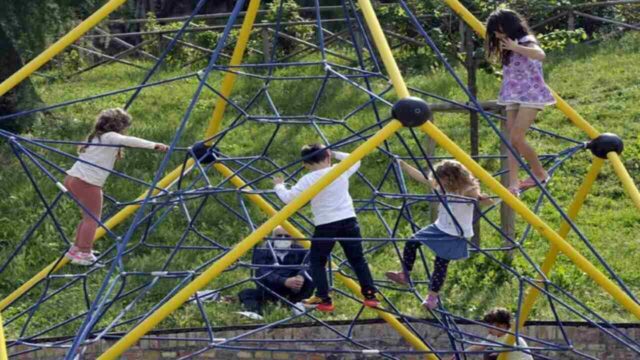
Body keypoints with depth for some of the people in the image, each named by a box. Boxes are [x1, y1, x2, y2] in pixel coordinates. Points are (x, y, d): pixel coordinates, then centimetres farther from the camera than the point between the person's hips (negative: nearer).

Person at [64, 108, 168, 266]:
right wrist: (154, 145, -31)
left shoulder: (96, 136, 20)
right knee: (92, 218, 0)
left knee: (89, 216, 19)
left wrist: (115, 155, 17)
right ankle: (84, 253, -1)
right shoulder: (110, 137, -7)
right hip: (87, 182, -9)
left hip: (73, 178, 9)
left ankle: (76, 249, 25)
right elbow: (129, 141, -23)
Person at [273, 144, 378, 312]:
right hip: (349, 221, 4)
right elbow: (355, 160, 26)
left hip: (325, 225, -3)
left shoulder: (309, 179, -7)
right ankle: (370, 295, 8)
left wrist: (279, 185, 11)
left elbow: (288, 198, -8)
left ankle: (323, 299, 5)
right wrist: (335, 154, 27)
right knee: (358, 259, 12)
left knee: (317, 261, 11)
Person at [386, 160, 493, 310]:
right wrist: (402, 165, -1)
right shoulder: (442, 187, -1)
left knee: (441, 263, -9)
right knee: (411, 243, -2)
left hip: (456, 235, -6)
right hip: (439, 228, 6)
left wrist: (481, 198, -55)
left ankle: (433, 297, 6)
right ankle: (404, 275, 13)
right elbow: (421, 177, 2)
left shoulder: (468, 191, -18)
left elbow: (488, 201, -30)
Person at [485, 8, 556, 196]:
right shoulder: (506, 48, 12)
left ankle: (540, 173, 4)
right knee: (511, 140, -2)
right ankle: (513, 185, -6)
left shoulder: (526, 41, -12)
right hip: (513, 97, 8)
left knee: (517, 138, -16)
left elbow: (540, 55, -35)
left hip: (530, 96, -8)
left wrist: (516, 48, -35)